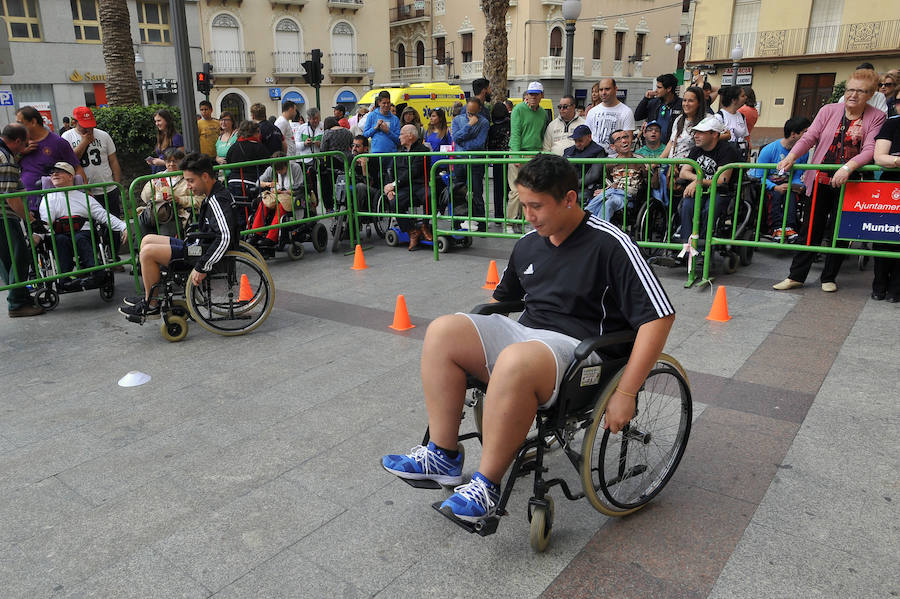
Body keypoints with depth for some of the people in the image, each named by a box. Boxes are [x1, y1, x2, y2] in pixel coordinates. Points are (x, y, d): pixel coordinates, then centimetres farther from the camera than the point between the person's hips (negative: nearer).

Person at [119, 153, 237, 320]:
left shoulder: (217, 200, -24)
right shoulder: (216, 193, 8)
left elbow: (225, 237, -36)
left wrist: (202, 268, -32)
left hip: (208, 254, -11)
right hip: (200, 246, 11)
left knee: (148, 252, -15)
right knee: (147, 240, 15)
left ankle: (151, 306, 1)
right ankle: (149, 296, 20)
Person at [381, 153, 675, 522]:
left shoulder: (609, 244, -10)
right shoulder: (528, 244, 12)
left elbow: (659, 316, -14)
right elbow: (503, 297, 29)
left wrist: (625, 393, -18)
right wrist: (472, 344, 20)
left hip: (577, 346, -7)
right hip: (523, 333, 7)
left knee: (516, 362, -39)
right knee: (442, 331, -12)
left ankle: (488, 485, -21)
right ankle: (443, 457, -8)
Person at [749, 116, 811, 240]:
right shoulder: (769, 150, -16)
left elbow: (797, 176, 7)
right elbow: (759, 177, -14)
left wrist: (798, 186, -17)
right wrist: (775, 187, -29)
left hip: (786, 184, 3)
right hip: (766, 184, -3)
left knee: (791, 194, -30)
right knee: (775, 194, -35)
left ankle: (789, 227, -39)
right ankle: (777, 228, -39)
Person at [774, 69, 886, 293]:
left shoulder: (877, 118, -2)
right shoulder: (829, 110, 4)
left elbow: (870, 150, -13)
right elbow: (810, 137, -4)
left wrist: (847, 167, -30)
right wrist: (791, 156, -21)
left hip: (848, 183, -1)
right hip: (821, 179, 1)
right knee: (812, 227, 4)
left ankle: (829, 277, 18)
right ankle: (796, 275, 10)